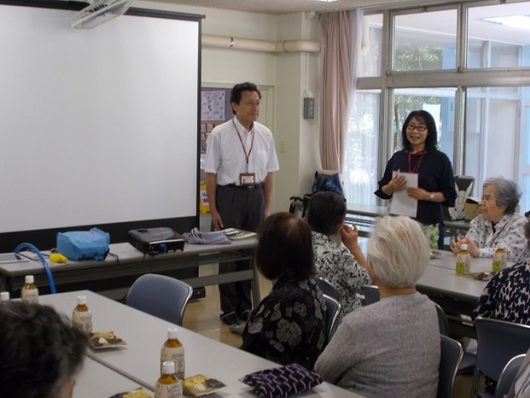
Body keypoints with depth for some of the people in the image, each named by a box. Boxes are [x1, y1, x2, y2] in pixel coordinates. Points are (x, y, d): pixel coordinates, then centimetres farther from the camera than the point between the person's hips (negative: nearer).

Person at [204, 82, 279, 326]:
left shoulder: (265, 134, 2)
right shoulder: (220, 134, -9)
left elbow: (268, 173, 8)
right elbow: (211, 174, -6)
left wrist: (267, 205, 8)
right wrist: (213, 209, -8)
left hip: (255, 195, 4)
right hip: (229, 195, -3)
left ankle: (245, 305, 26)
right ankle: (229, 308, 19)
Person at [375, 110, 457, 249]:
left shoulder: (440, 159, 1)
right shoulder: (397, 157, 10)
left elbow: (449, 195, -1)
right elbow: (382, 191, 13)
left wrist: (427, 195, -16)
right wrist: (391, 187, -8)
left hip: (428, 225, -2)